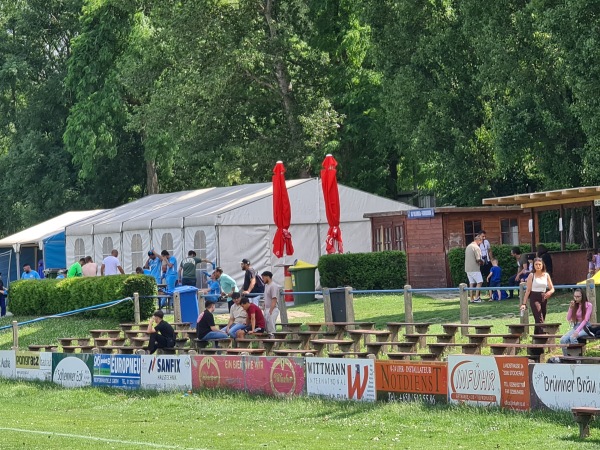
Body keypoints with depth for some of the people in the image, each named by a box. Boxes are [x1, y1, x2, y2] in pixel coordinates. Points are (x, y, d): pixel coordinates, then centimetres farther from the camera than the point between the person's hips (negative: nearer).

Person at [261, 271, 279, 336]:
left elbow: (274, 300, -19)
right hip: (266, 309, 10)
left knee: (271, 328, -11)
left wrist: (270, 311, -23)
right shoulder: (266, 285, 16)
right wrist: (264, 309, 15)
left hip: (272, 310, -10)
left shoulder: (273, 286, -13)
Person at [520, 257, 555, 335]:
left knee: (540, 320, 8)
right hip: (534, 299, -4)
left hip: (543, 299, 4)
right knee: (539, 320, -15)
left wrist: (549, 292, -16)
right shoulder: (531, 275, -2)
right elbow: (528, 290, -1)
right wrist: (524, 303, -6)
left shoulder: (546, 275, 8)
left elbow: (552, 288, 9)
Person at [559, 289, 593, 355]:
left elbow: (586, 320, -15)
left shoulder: (588, 305, -7)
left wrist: (577, 331, -27)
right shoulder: (574, 305, 8)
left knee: (572, 337, -35)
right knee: (563, 340, -23)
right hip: (575, 326, 5)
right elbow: (568, 319, 5)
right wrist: (571, 308, -9)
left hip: (585, 327, -5)